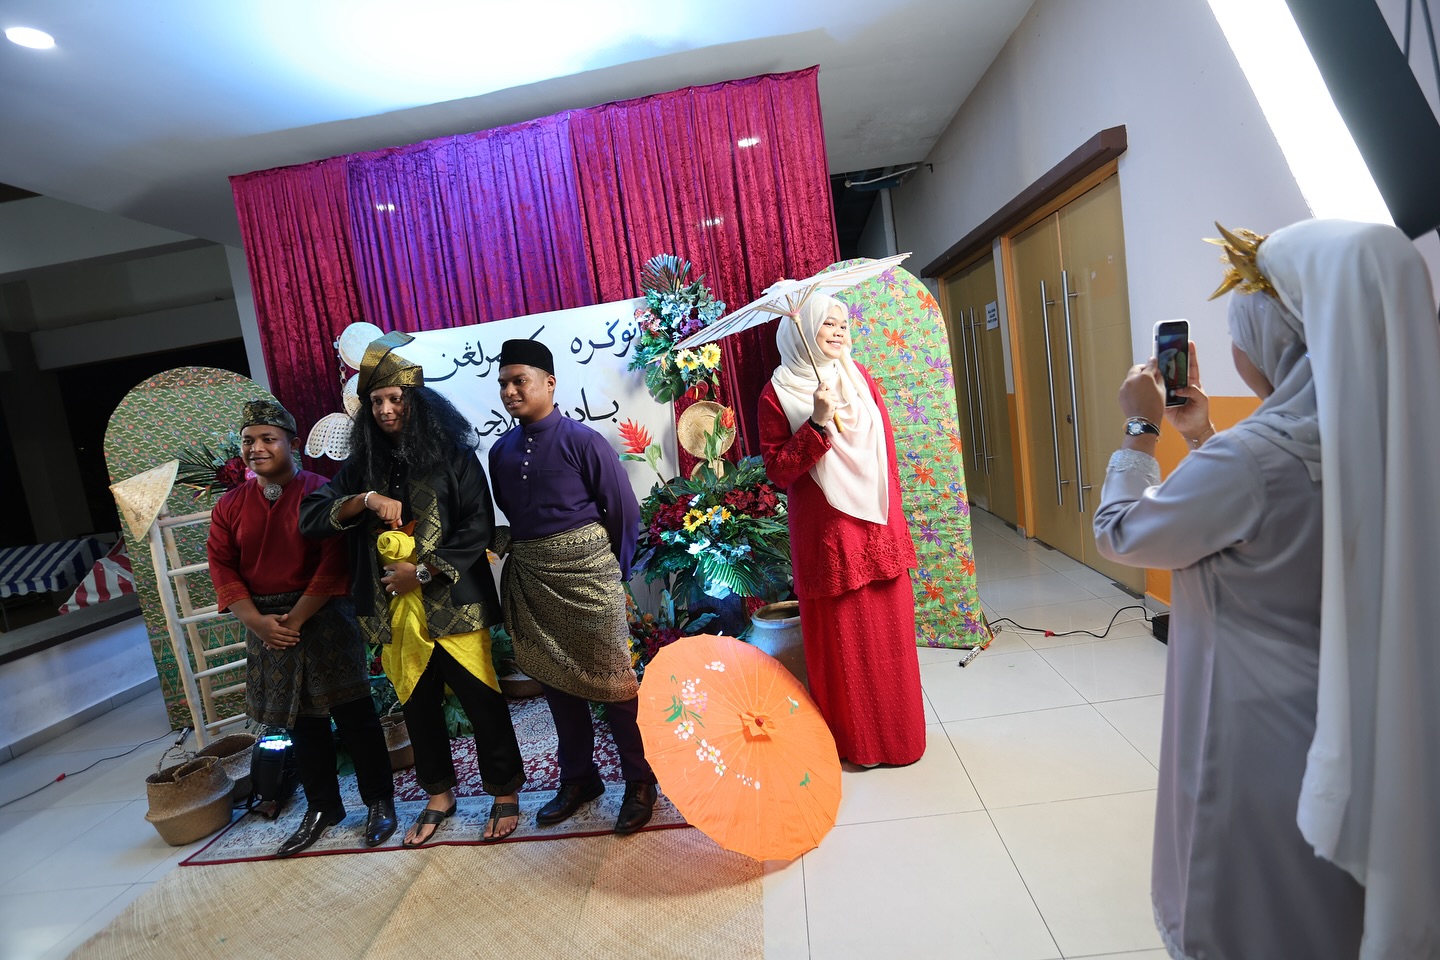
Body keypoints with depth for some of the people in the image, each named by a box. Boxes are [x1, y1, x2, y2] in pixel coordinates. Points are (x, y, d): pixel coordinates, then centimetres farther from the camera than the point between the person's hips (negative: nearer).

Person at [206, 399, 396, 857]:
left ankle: (380, 802, 18)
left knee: (353, 714, 2)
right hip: (265, 626, 5)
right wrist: (258, 621, -8)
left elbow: (335, 562, -14)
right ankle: (321, 808, 31)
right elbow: (222, 567, 4)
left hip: (323, 617, -4)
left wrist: (297, 618, -15)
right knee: (301, 721, 15)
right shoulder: (229, 506, 7)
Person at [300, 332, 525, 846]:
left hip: (453, 603, -4)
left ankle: (505, 794, 23)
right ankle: (439, 797, 35)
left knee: (481, 699, 3)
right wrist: (366, 500, -14)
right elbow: (310, 516, 2)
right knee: (417, 705, 16)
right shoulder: (362, 465, 8)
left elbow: (479, 528, -9)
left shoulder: (452, 455, -5)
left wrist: (423, 571, -14)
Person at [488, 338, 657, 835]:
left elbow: (625, 510, -6)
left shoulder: (581, 441, -11)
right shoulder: (501, 451, 6)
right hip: (528, 580, 6)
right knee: (554, 681, 15)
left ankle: (639, 782, 20)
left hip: (585, 574, -6)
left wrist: (613, 571, 0)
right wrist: (533, 555, 13)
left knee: (611, 680, 1)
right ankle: (578, 778, 34)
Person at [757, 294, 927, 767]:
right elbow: (778, 471, -9)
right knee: (841, 638, 6)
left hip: (878, 528, 5)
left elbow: (885, 449, 13)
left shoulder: (860, 377, 8)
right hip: (827, 533, -4)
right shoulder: (778, 393, -6)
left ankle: (896, 728, 33)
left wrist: (894, 518, 13)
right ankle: (852, 738, 26)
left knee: (889, 631, 13)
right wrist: (817, 423, -20)